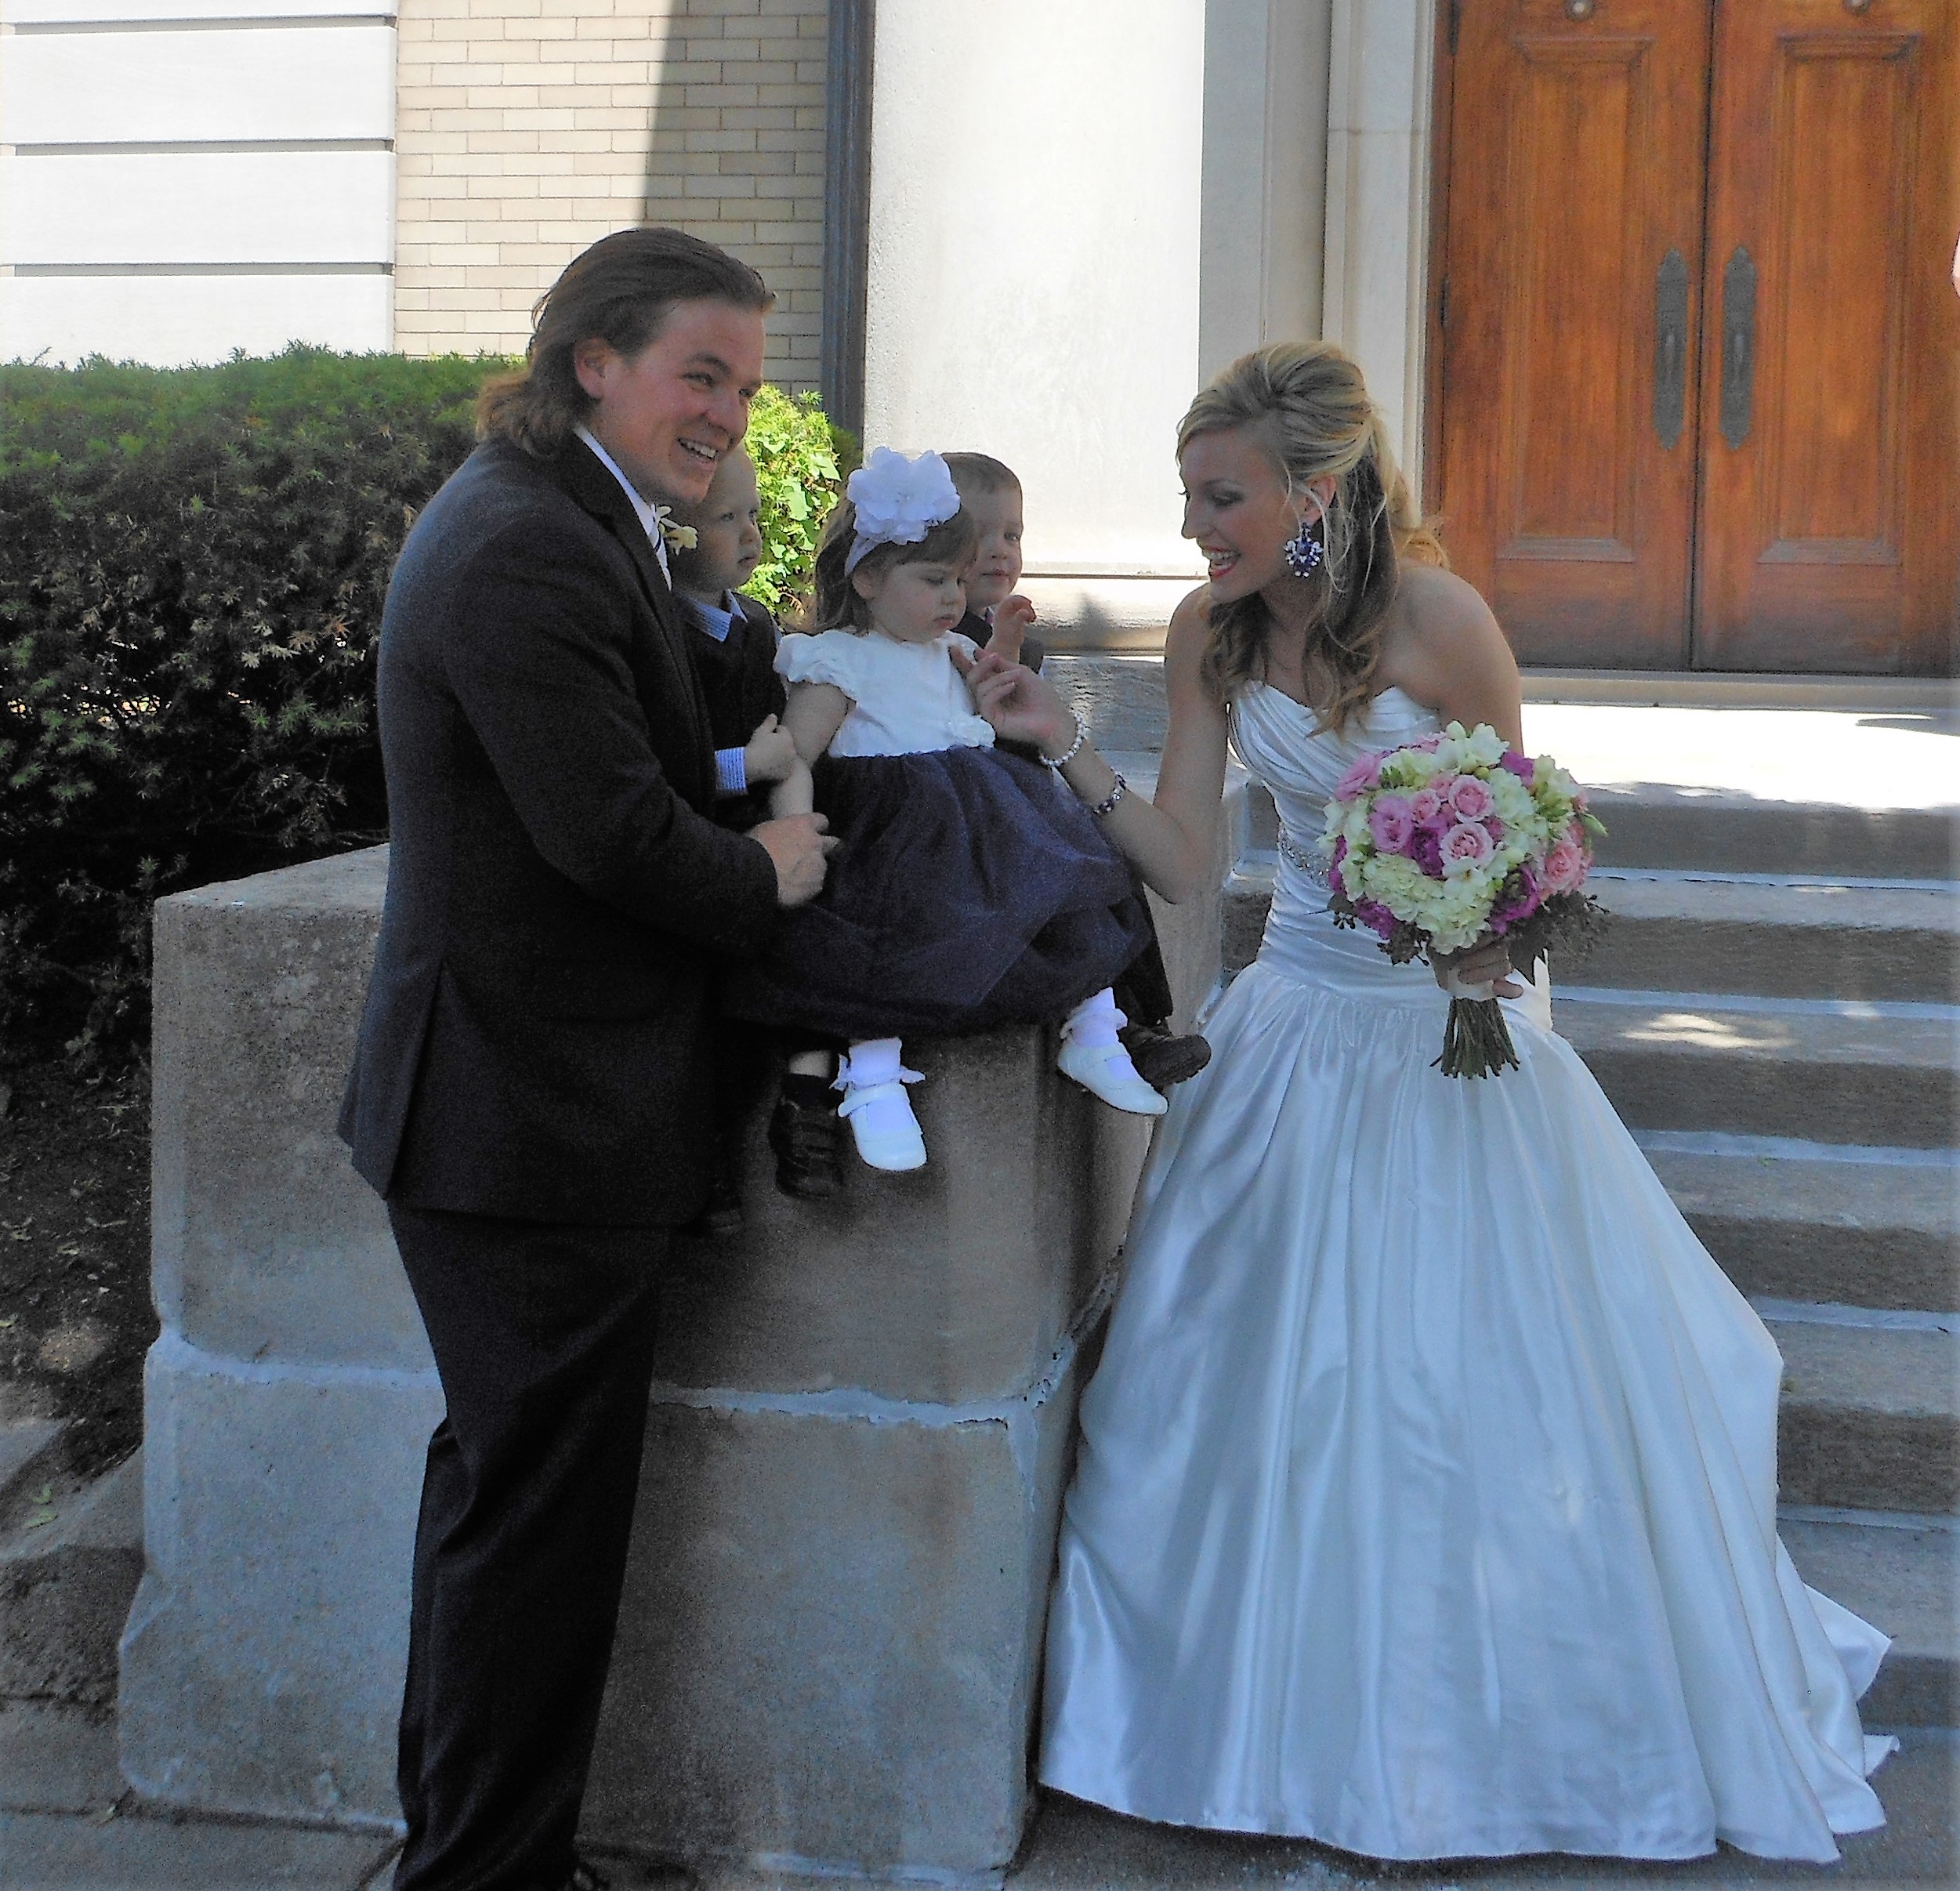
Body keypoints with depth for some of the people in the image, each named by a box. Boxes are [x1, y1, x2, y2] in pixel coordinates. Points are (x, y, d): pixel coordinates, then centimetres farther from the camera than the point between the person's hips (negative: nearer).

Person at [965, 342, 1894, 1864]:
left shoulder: (1437, 619, -18)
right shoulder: (1211, 634, -4)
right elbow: (1182, 861, -4)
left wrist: (1490, 936, -26)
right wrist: (1069, 749, -16)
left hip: (1447, 1039, -4)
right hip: (1301, 1027, 4)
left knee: (1481, 1385, 3)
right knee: (1275, 1387, 7)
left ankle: (1498, 1730, 26)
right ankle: (1325, 1728, 26)